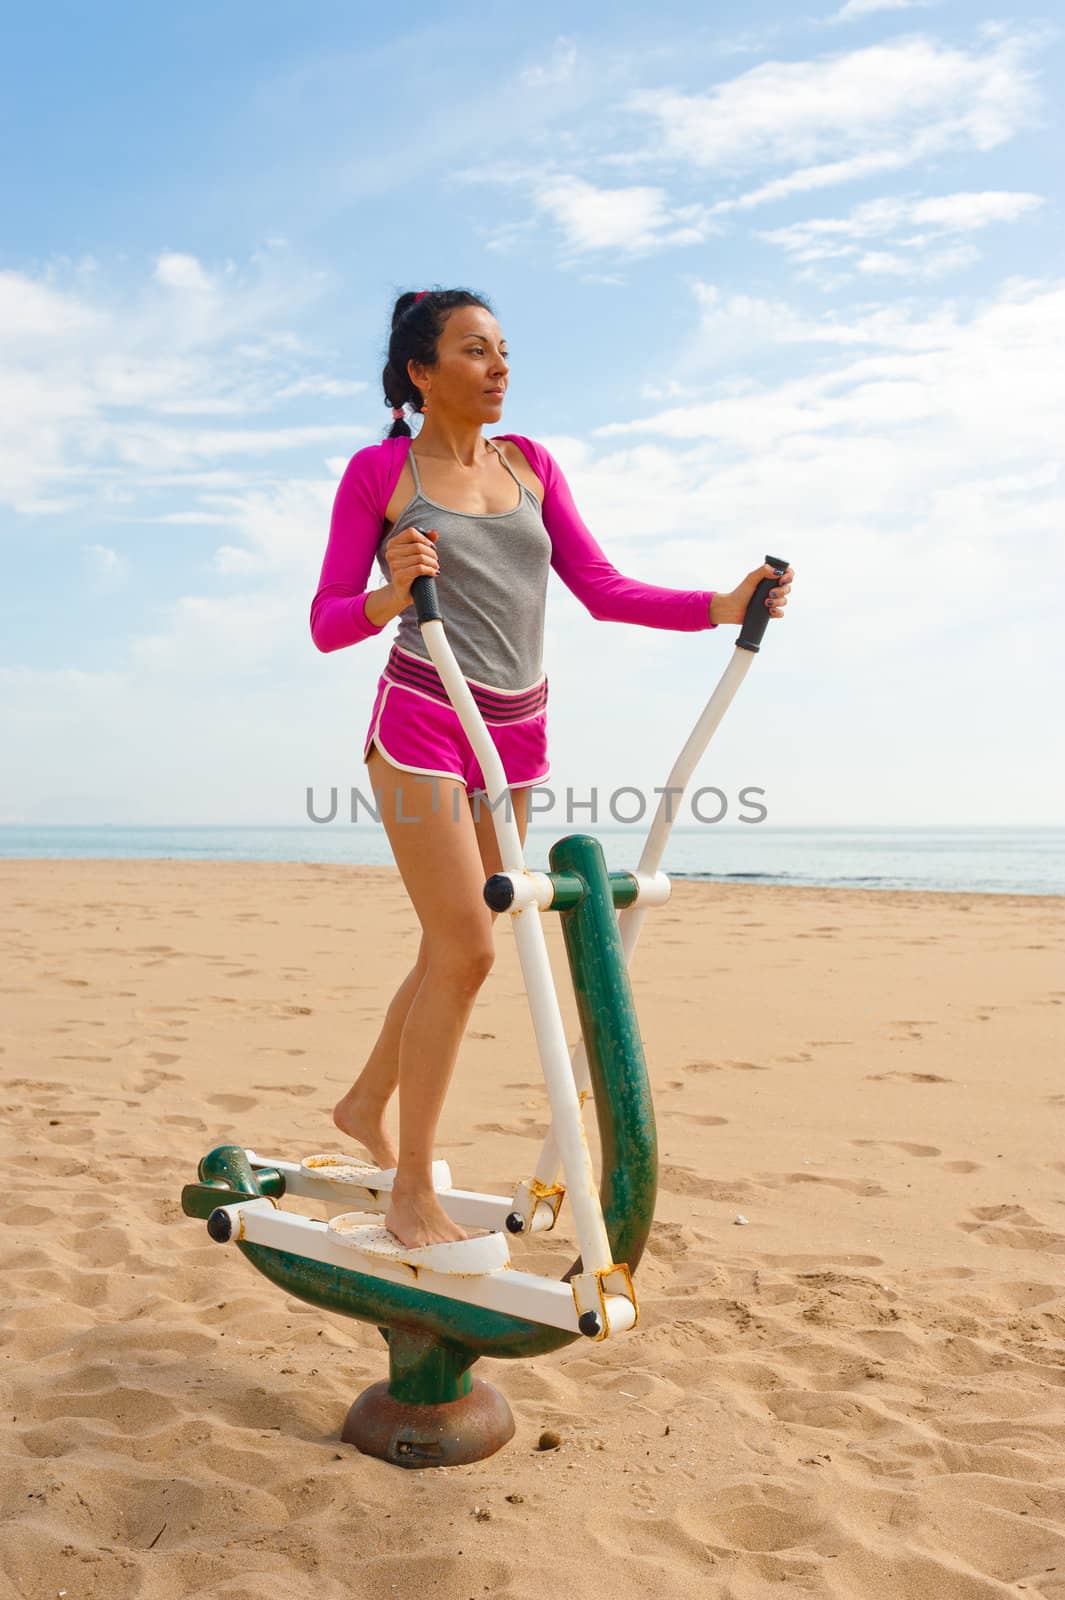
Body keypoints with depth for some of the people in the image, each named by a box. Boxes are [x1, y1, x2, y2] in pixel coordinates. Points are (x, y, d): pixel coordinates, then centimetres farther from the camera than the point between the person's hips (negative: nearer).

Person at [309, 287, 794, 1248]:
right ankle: (413, 1194, 2)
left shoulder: (530, 464, 13)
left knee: (454, 947, 10)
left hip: (517, 733, 5)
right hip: (422, 723, -5)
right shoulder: (379, 471, -1)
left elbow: (602, 590, 8)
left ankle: (366, 1105, 34)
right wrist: (393, 594, -25)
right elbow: (327, 623, -4)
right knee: (467, 949, -12)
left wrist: (723, 607, -4)